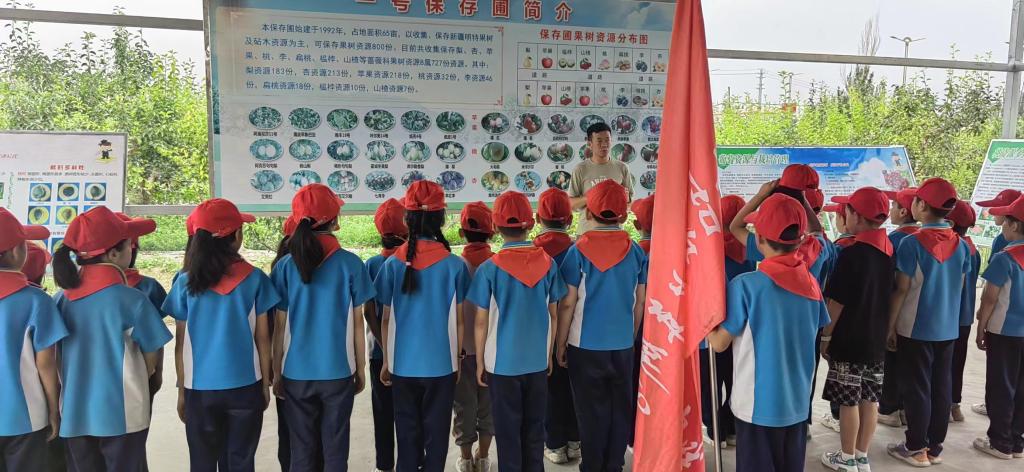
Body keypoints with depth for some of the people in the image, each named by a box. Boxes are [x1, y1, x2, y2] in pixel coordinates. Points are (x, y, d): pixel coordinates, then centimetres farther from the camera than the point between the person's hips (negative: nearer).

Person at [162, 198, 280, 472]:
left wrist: (181, 389, 10)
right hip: (245, 386, -1)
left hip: (199, 389, 1)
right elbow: (263, 339, -2)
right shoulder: (254, 279, -6)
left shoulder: (186, 282, -4)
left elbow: (181, 344, 0)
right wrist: (265, 384, 8)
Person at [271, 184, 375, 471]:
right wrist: (360, 370, 8)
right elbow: (357, 324, -2)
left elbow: (279, 327, -1)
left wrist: (276, 374, 10)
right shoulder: (350, 264, -7)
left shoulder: (285, 266, -4)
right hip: (338, 372, -1)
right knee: (335, 449, 10)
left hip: (296, 374, 1)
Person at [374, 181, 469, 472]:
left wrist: (386, 361, 10)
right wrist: (457, 359, 10)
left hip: (402, 364, 1)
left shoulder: (393, 264, -6)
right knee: (436, 431, 11)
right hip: (442, 363, -1)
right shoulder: (455, 265, -8)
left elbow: (386, 319, -1)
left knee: (407, 430, 14)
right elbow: (458, 320, -2)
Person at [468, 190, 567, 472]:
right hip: (538, 361, 3)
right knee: (534, 427, 15)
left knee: (508, 430, 10)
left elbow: (481, 322, -7)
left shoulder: (489, 269, -11)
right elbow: (553, 315, 4)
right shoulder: (548, 264, -4)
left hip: (503, 363, -2)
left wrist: (480, 363, 4)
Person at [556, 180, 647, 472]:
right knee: (620, 408, 13)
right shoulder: (636, 251, -2)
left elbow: (567, 304, -10)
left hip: (586, 345, -3)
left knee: (591, 411, 8)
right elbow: (640, 302, 5)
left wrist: (560, 344, 0)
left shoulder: (579, 251, -11)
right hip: (623, 344, 3)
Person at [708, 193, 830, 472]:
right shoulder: (811, 283, -2)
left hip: (758, 405, -5)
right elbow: (815, 335, 11)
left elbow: (719, 343, -12)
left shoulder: (745, 285, -19)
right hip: (798, 403, 5)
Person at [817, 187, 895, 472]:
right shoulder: (889, 251, 3)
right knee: (869, 400, 13)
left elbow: (836, 301, -16)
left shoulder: (852, 253, -19)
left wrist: (826, 335, -6)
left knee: (848, 401, 4)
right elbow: (888, 295, 12)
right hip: (876, 339, 7)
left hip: (848, 340, -7)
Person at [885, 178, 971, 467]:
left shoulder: (913, 243, -15)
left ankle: (916, 449, 12)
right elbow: (959, 288, 9)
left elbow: (901, 290, -13)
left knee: (916, 388, 4)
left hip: (915, 328, -5)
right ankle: (935, 447, 21)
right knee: (941, 388, 11)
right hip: (948, 328, 5)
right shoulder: (961, 245, 2)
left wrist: (890, 326, -5)